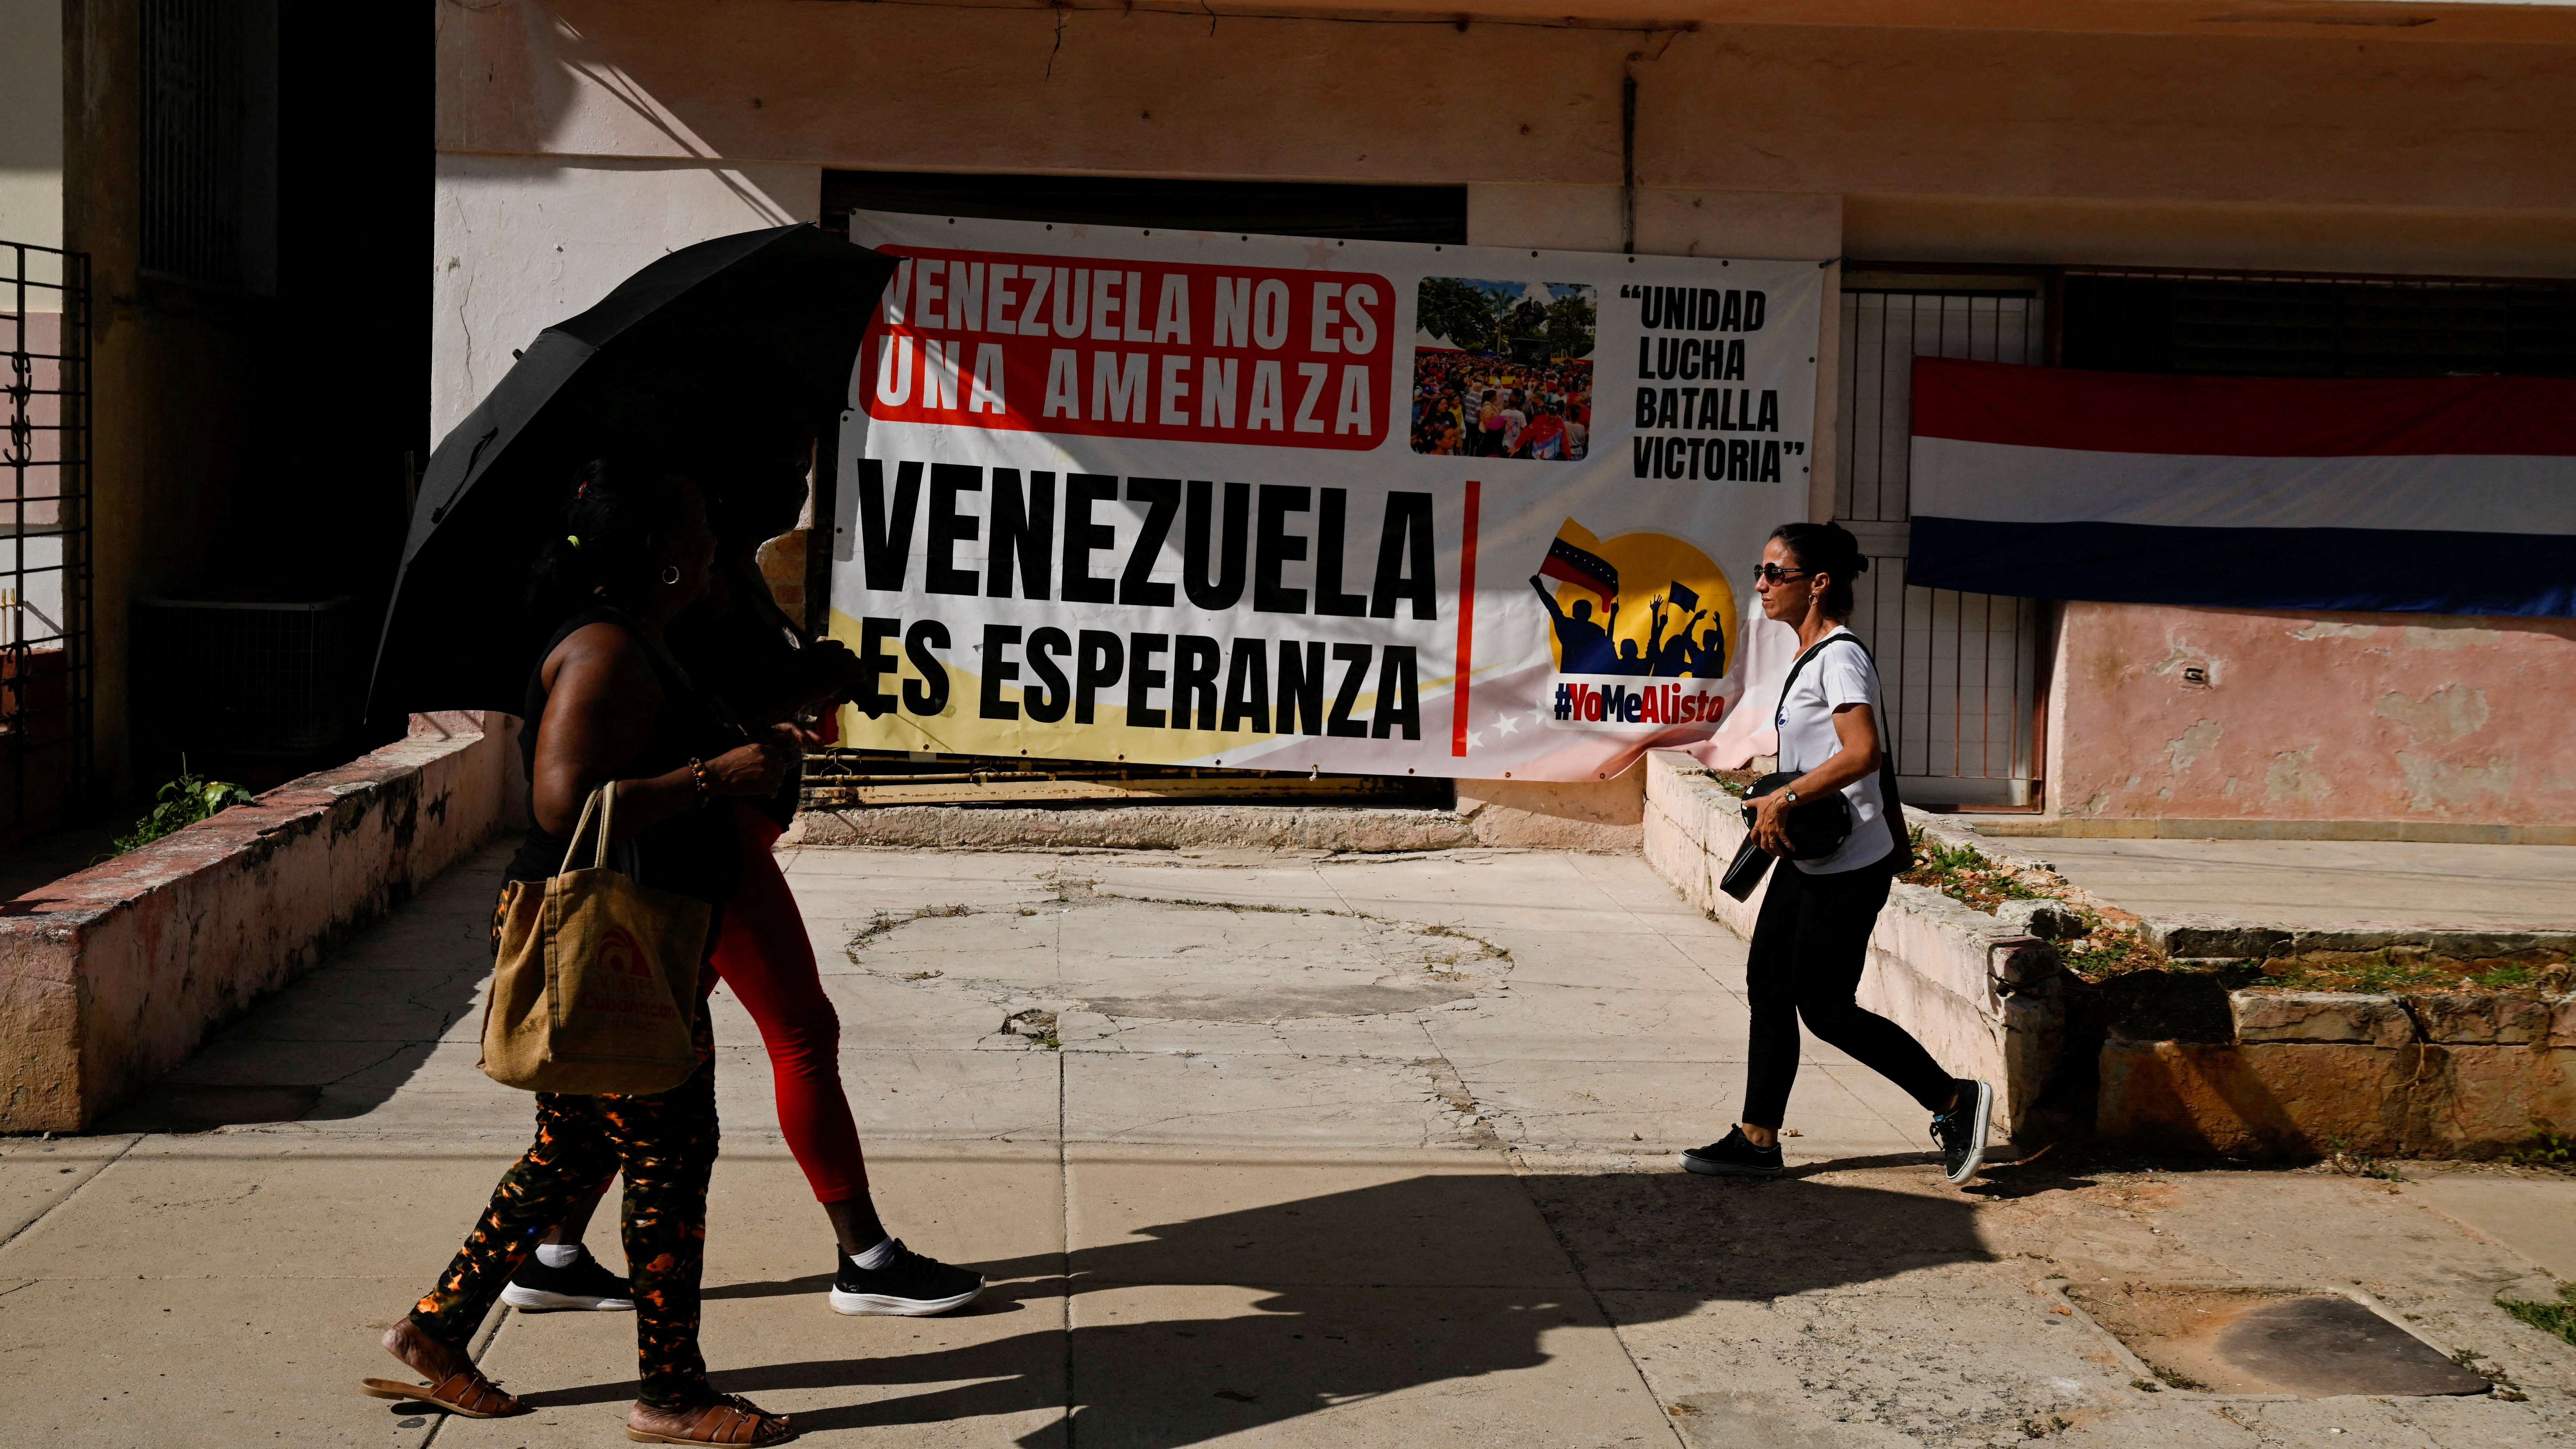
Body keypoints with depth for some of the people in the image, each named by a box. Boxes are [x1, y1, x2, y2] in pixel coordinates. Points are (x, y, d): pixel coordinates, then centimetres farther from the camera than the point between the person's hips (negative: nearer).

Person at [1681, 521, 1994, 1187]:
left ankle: (1954, 1099, 7)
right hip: (1809, 859, 10)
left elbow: (1863, 753, -28)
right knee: (1767, 986, 9)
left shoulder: (1840, 656, -16)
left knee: (1825, 1008, -5)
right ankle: (1757, 1140, 15)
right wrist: (1896, 838, 22)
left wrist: (1783, 799, -24)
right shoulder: (1813, 655, 14)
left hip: (1847, 865, -10)